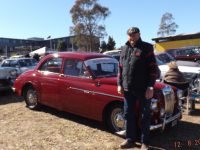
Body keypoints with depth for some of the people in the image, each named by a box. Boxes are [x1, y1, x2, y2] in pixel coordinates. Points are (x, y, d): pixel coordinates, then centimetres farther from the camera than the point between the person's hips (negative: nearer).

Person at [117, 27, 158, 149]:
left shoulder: (146, 48, -4)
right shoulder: (125, 48, 11)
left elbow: (153, 69, -8)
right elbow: (121, 68, 15)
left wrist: (150, 87, -14)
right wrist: (120, 84, 8)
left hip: (143, 89, -5)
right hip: (128, 89, 5)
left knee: (144, 117, 7)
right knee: (129, 115, 13)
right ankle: (130, 140, 28)